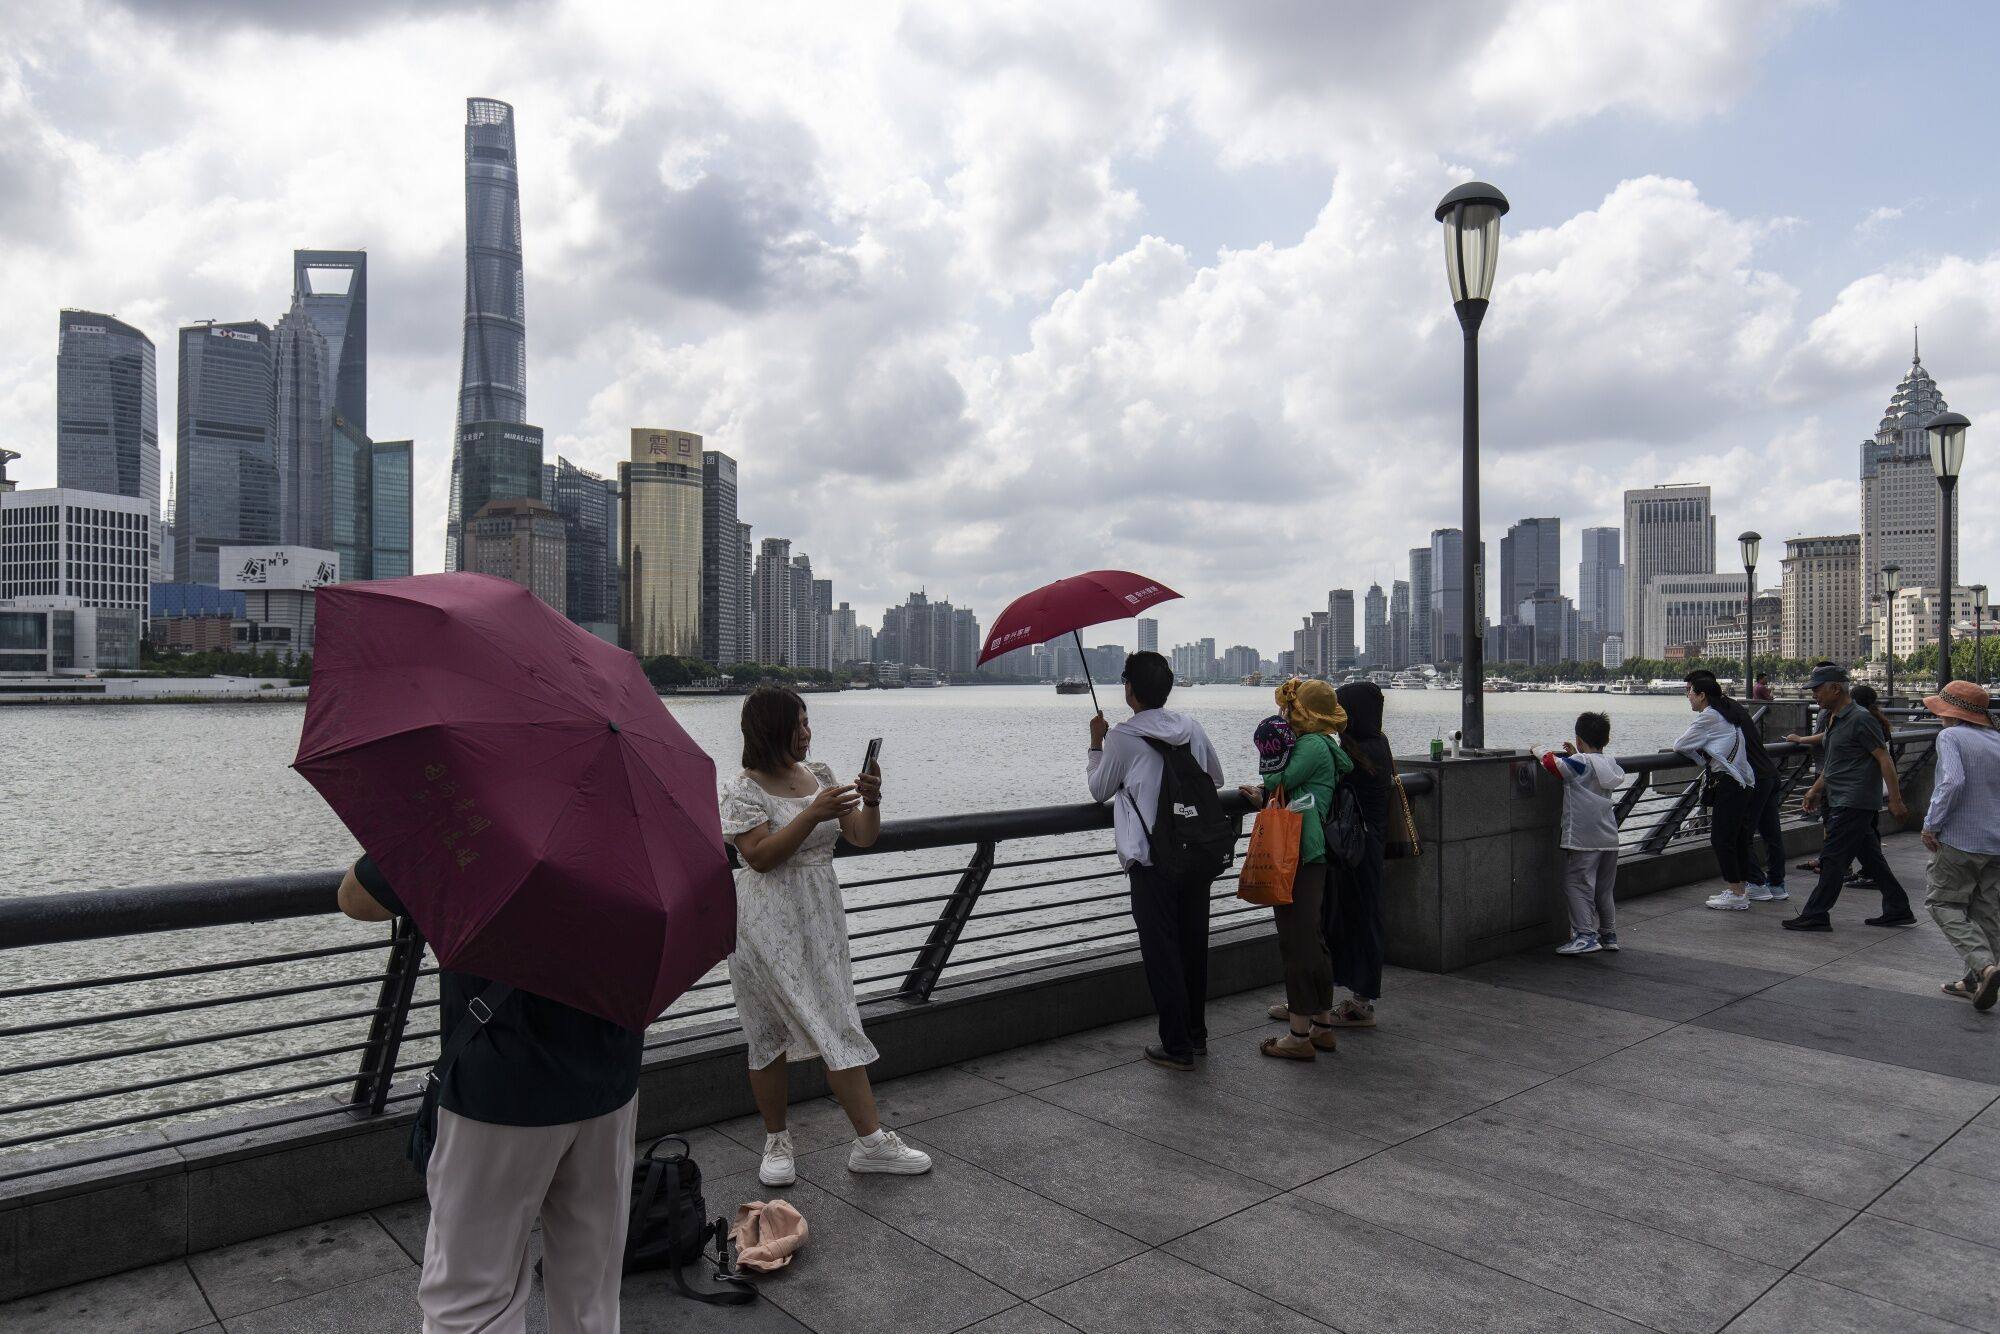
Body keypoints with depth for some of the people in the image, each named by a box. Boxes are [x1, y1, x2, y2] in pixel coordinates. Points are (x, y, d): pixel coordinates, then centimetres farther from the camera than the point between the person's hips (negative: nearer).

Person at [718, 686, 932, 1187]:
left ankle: (871, 1142, 8)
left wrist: (871, 801, -13)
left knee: (838, 1026, 5)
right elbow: (760, 856, -19)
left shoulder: (819, 777, 9)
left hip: (821, 919, 5)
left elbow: (861, 837, 7)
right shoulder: (744, 789, -8)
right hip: (769, 927, -5)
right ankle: (776, 1142, 20)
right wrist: (812, 815, -27)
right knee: (769, 1034, 3)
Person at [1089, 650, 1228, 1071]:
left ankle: (1176, 1045, 7)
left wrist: (1096, 743, 12)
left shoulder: (1122, 737, -11)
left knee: (1161, 951, 3)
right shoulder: (1191, 727, 5)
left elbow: (1099, 791, 1)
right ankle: (1196, 1033, 28)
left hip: (1152, 862, -5)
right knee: (1194, 945, 16)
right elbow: (1216, 778, 18)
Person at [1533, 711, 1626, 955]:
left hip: (1583, 840, -7)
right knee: (1604, 889, 17)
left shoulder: (1580, 762, -11)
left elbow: (1554, 764, -21)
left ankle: (1586, 935, -13)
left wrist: (1540, 752, -3)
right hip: (1610, 838, 7)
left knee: (1577, 885, -5)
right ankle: (1609, 935, 23)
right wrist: (1576, 754, 29)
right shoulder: (1610, 763, 10)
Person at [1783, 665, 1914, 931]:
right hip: (1841, 801, 10)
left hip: (1854, 803, -10)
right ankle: (1898, 910, 22)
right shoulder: (1833, 719, 14)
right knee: (1871, 857, 14)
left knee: (1833, 859, -7)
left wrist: (1895, 800, -19)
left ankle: (1815, 915, -3)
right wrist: (1815, 790, 22)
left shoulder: (1860, 719, -15)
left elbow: (1885, 760, -17)